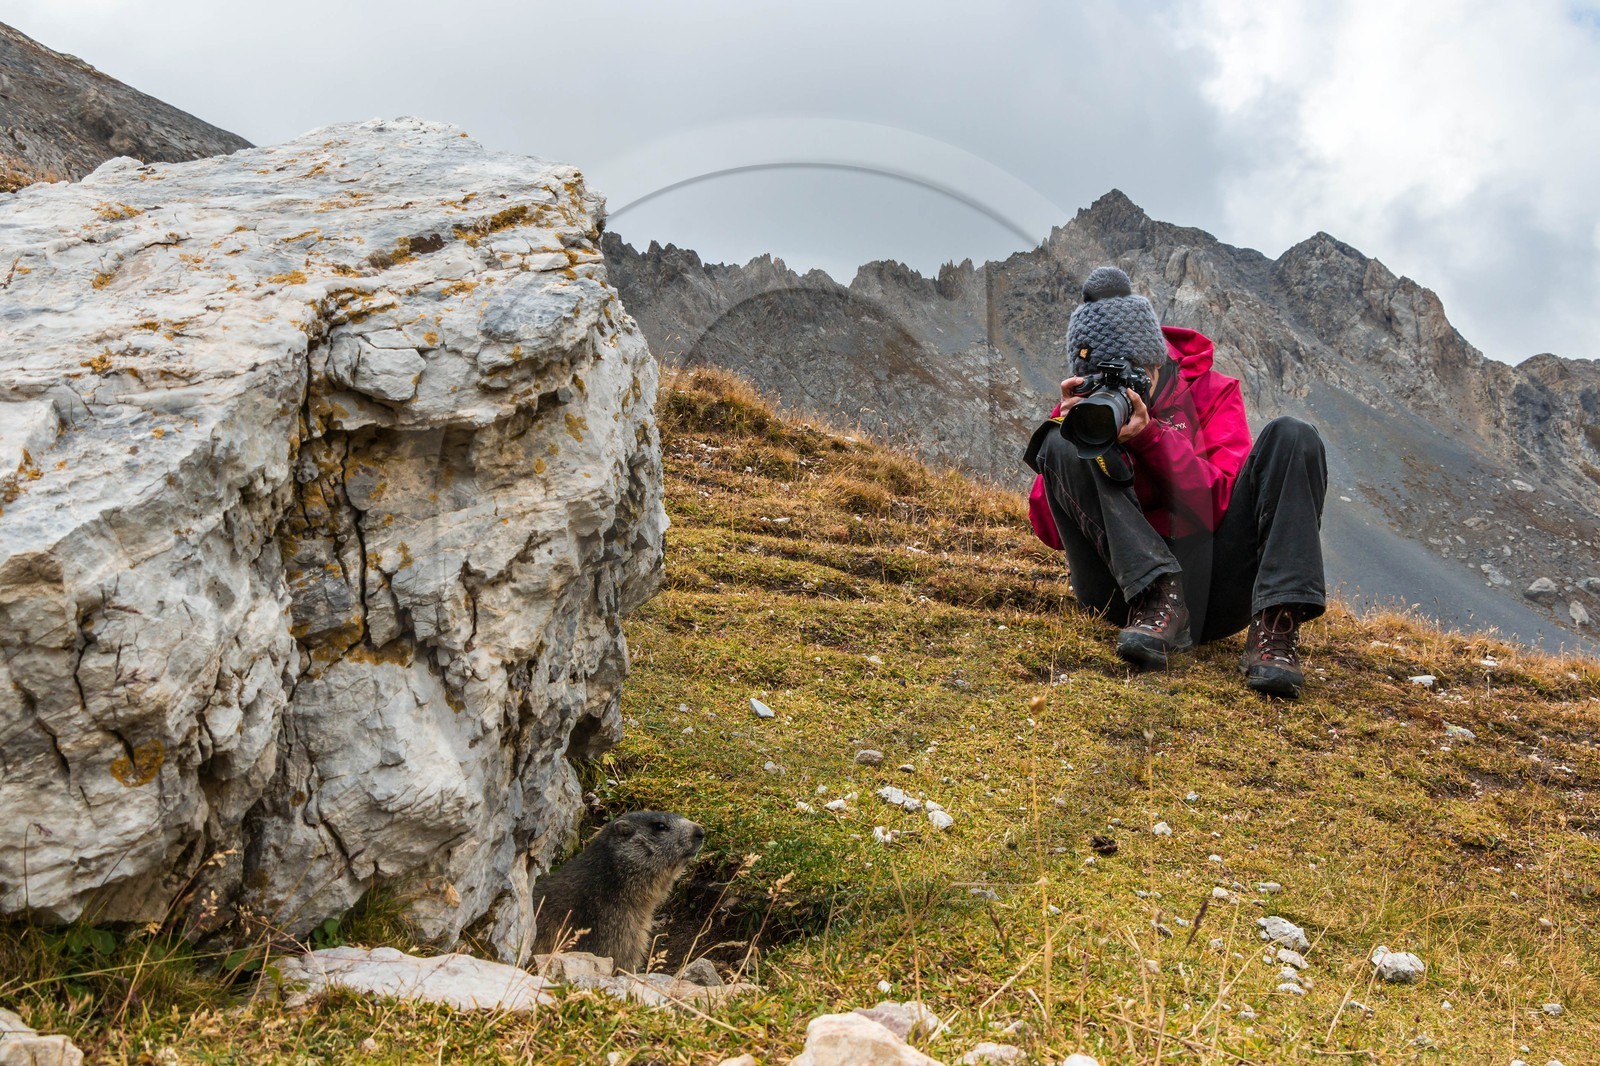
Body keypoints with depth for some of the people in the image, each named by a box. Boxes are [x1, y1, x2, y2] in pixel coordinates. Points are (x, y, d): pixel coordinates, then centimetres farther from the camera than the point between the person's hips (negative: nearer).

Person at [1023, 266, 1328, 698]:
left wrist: (1150, 436, -18)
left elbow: (1222, 504, -6)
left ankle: (1275, 629, -30)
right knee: (1061, 447, -17)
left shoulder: (1210, 391, 10)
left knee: (1291, 435, -14)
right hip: (1130, 588, 0)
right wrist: (1067, 428, -13)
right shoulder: (1086, 406, 11)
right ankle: (1157, 603, -31)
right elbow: (1049, 530, 0)